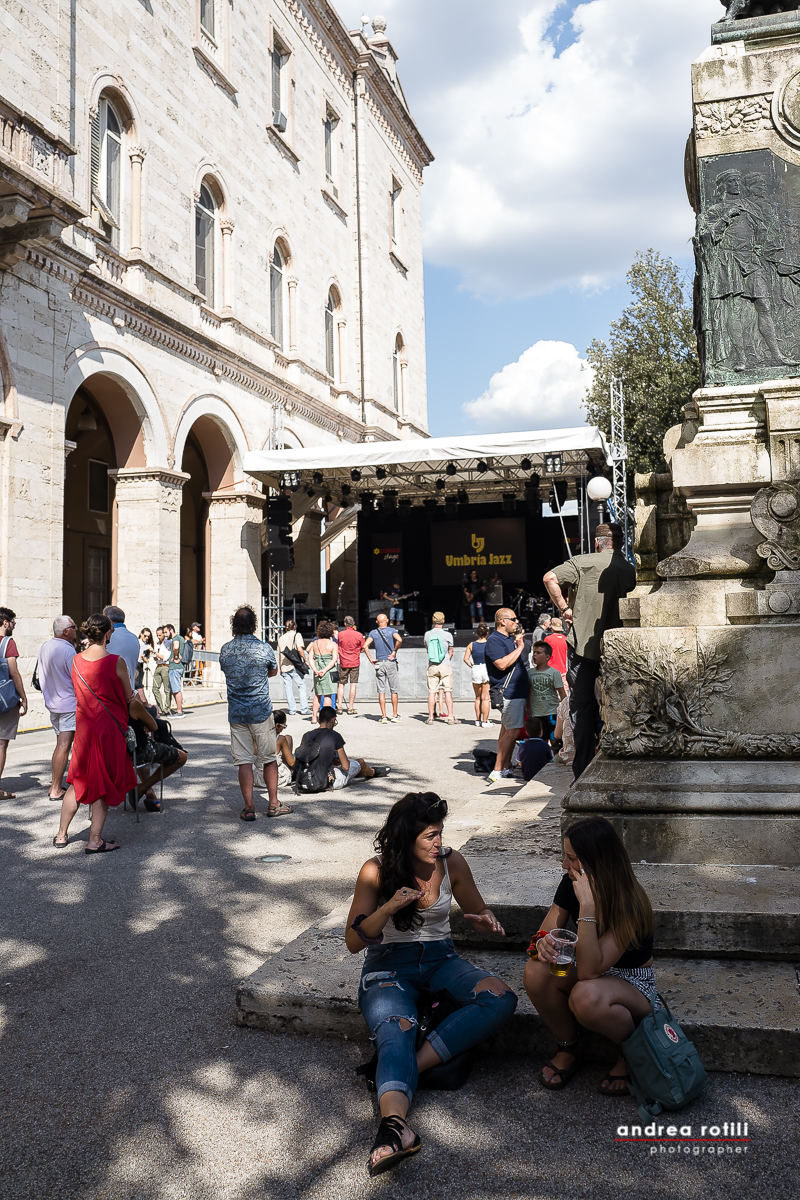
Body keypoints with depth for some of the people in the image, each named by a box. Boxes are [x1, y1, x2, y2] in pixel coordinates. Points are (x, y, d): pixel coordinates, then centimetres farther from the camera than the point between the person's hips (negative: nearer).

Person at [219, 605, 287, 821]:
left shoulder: (225, 650, 0)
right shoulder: (264, 648, -8)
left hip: (236, 712, 2)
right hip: (261, 710, -2)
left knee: (243, 760, 5)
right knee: (269, 758, 9)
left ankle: (248, 807, 6)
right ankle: (273, 804, 16)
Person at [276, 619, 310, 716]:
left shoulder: (281, 638, 12)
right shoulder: (296, 635, -3)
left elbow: (279, 654, 15)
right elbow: (299, 649, -17)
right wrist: (305, 660, -6)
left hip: (284, 667, 4)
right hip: (295, 666, -4)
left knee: (288, 687, 8)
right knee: (301, 686, 3)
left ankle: (292, 710, 8)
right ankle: (304, 709, 0)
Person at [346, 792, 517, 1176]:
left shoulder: (451, 862, -1)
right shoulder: (376, 871, -8)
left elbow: (478, 911, 14)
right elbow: (353, 942, -6)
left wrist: (486, 920, -12)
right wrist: (390, 907, -24)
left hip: (440, 958, 3)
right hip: (389, 965, -3)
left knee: (500, 998, -26)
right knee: (395, 1030, -35)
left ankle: (408, 1067, -29)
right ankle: (394, 1123, -58)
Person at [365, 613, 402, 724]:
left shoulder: (373, 633, 4)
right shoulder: (392, 631, -2)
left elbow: (365, 646, -8)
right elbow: (399, 640, -21)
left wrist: (371, 659, -3)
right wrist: (394, 651, -8)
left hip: (379, 664, 1)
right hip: (391, 663, -1)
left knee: (381, 691, 3)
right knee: (393, 690, 9)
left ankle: (384, 717, 1)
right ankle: (394, 715, 13)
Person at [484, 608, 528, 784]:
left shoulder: (510, 638, 18)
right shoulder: (494, 640, -12)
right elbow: (502, 664, -25)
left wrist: (520, 641, 16)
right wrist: (520, 647, -18)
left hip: (517, 691, 10)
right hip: (509, 692, -10)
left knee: (507, 730, 12)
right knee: (512, 731, -13)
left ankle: (506, 768, 17)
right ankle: (497, 772, -11)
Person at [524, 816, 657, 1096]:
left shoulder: (629, 904, -29)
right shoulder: (571, 884, -11)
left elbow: (589, 970, -36)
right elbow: (549, 930, -3)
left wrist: (588, 907, -43)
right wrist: (543, 942, -28)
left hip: (632, 982, -5)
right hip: (593, 972, 5)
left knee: (586, 997, -38)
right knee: (536, 972, -25)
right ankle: (568, 1050, -1)